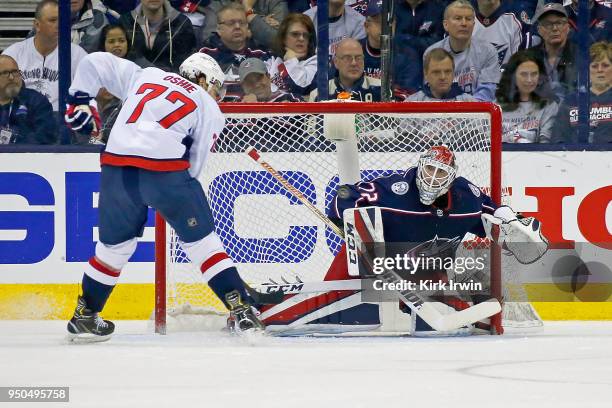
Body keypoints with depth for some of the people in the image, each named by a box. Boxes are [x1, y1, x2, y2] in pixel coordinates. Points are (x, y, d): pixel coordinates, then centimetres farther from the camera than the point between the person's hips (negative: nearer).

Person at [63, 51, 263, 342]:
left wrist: (79, 100, 24)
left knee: (114, 245, 20)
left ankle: (84, 316, 26)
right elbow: (195, 161, 13)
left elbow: (94, 63, 20)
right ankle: (240, 309, 4)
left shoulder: (142, 76, 24)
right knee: (202, 241, 9)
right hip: (165, 169, -3)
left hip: (117, 169, 3)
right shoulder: (208, 108, 17)